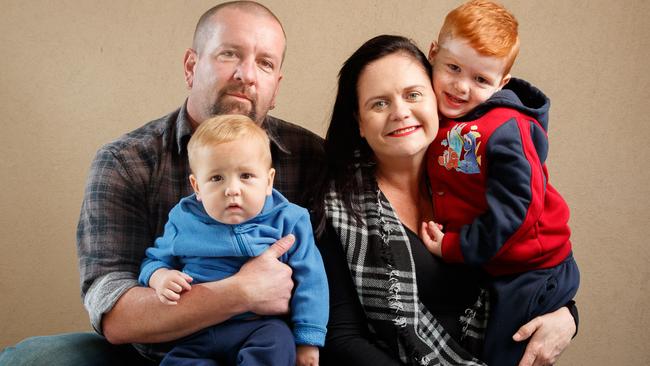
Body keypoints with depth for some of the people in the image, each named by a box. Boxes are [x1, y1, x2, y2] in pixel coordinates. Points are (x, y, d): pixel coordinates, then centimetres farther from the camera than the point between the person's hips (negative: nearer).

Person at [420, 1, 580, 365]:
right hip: (484, 270, 8)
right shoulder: (439, 120, 2)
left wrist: (455, 247, -18)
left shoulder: (504, 130, -22)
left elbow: (516, 207, -24)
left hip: (531, 273, -8)